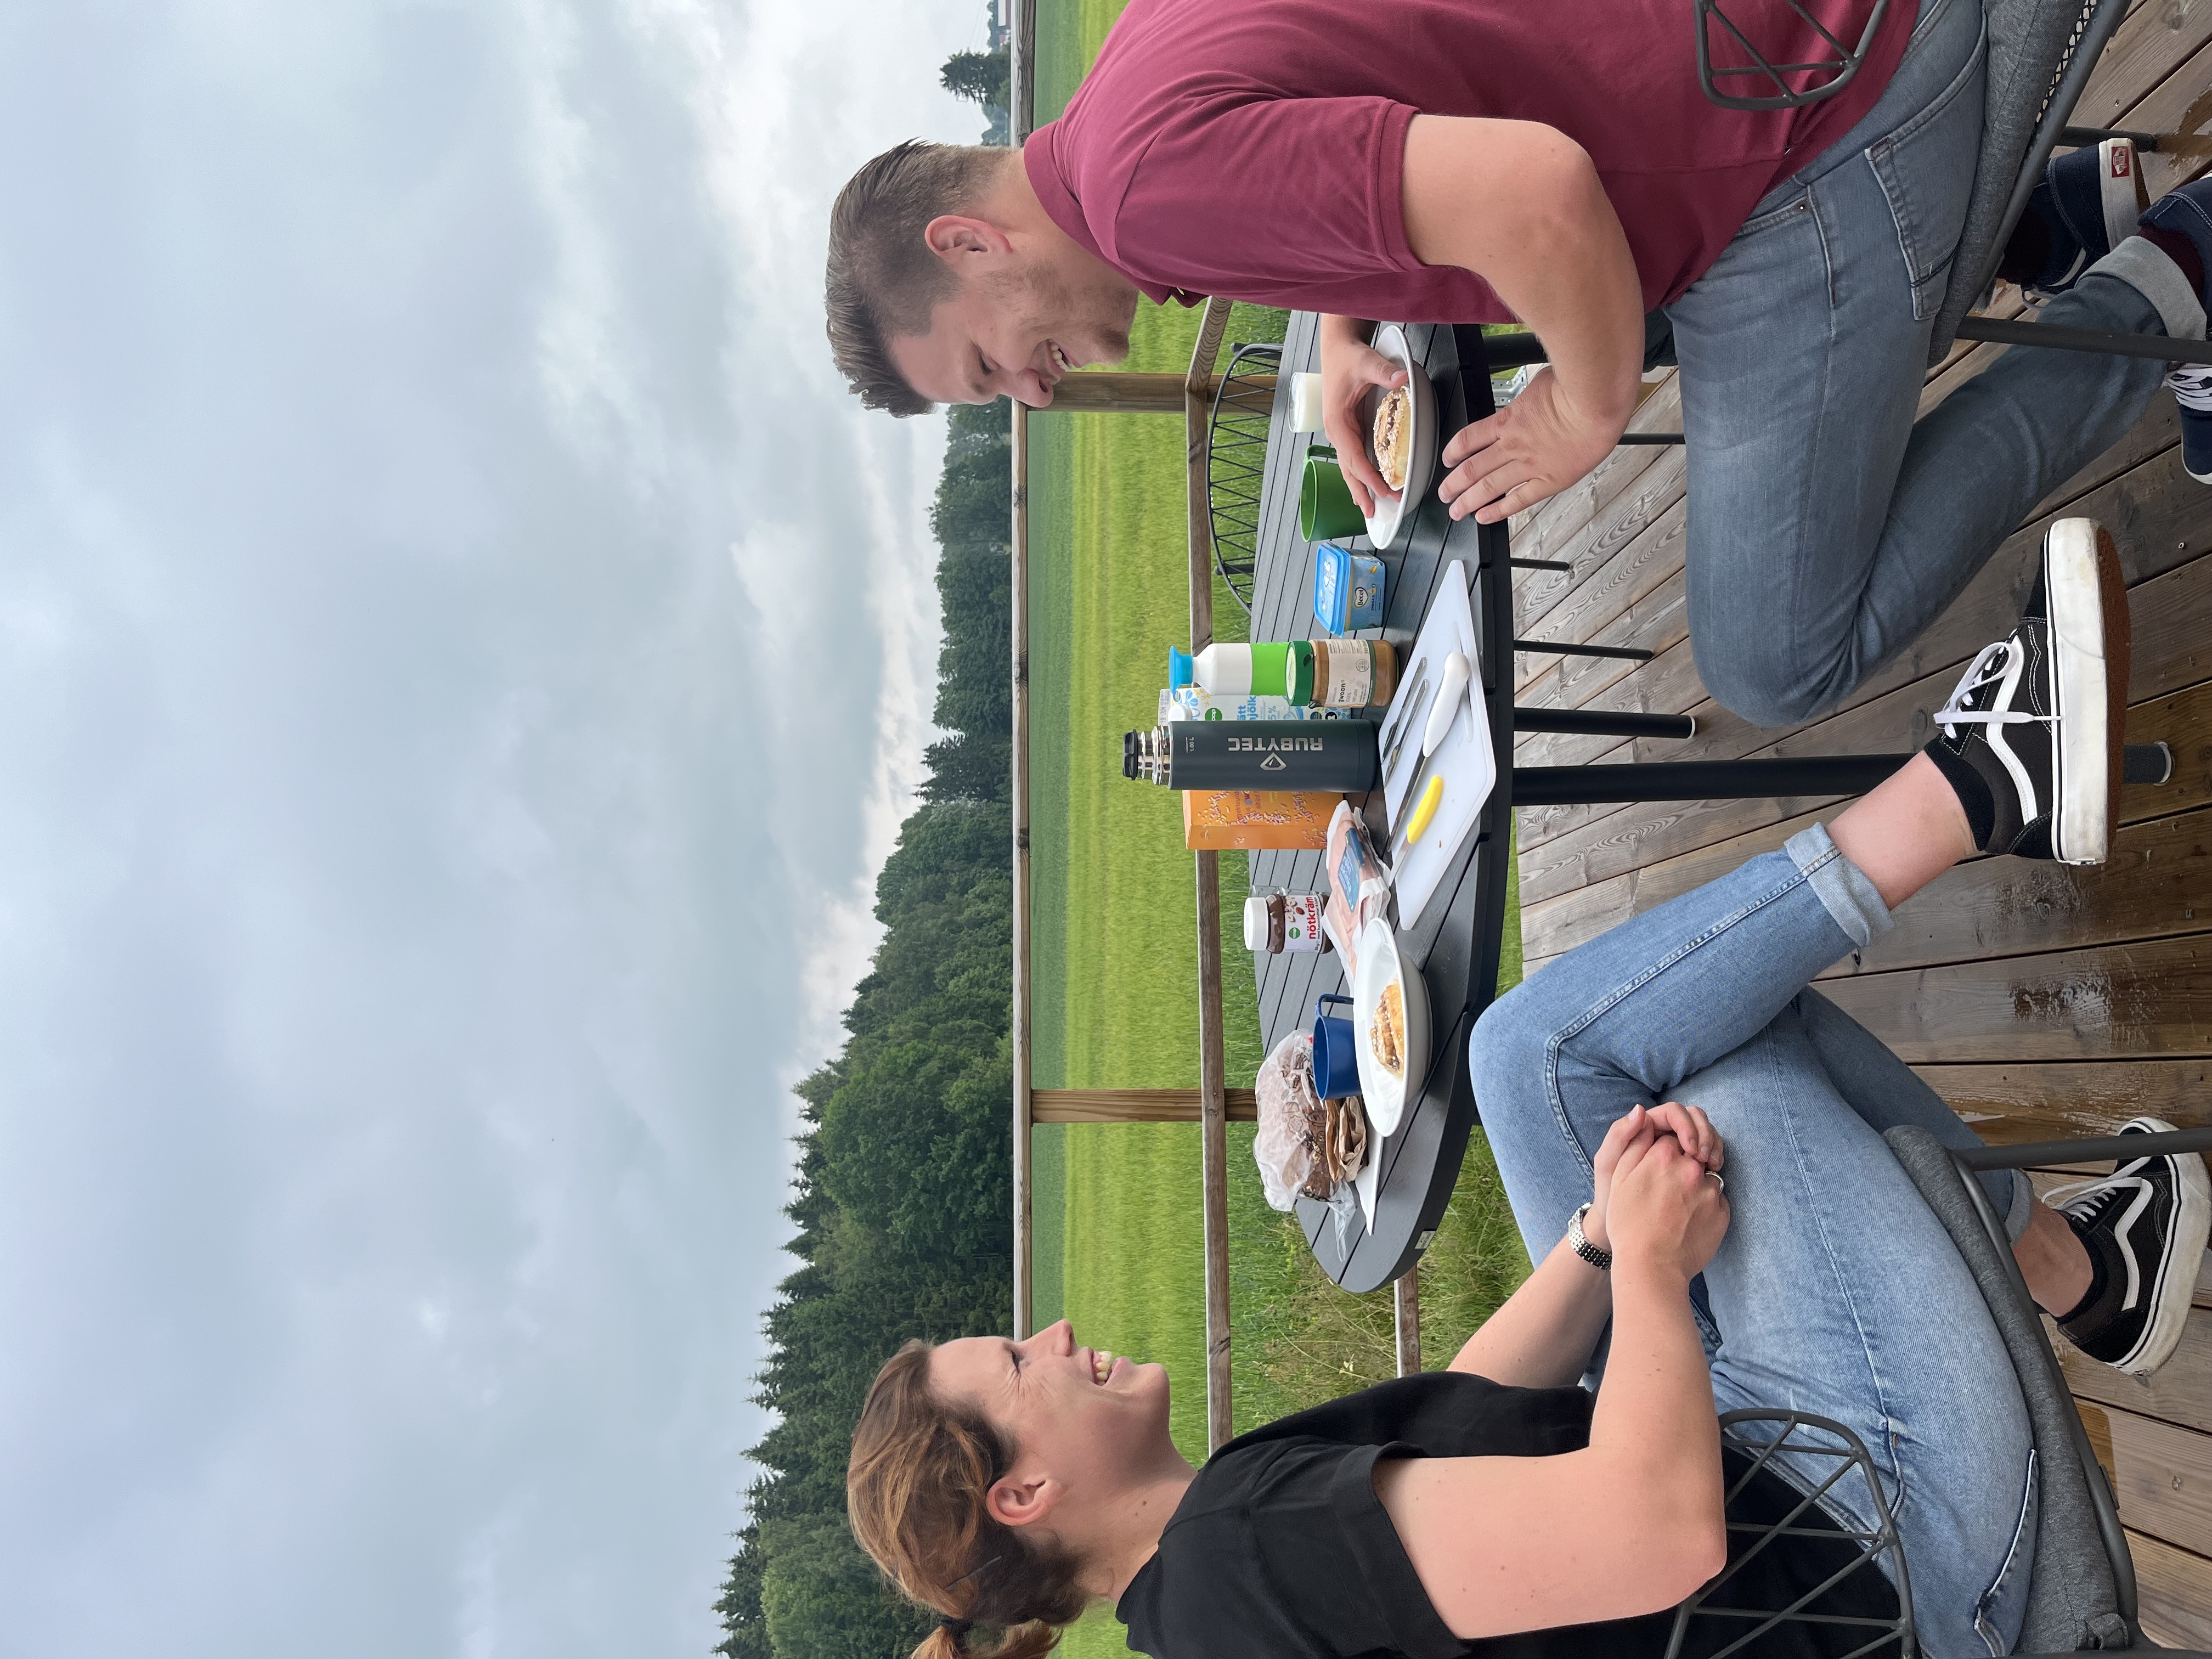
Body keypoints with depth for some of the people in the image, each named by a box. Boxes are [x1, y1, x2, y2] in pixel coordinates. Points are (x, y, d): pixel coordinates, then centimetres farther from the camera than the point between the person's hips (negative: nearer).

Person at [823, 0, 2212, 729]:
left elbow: (1534, 196, -34)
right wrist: (1347, 331, 15)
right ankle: (2079, 213, 25)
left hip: (1821, 128, -10)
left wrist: (1591, 412, -14)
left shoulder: (1150, 177, -24)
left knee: (1779, 666, -3)